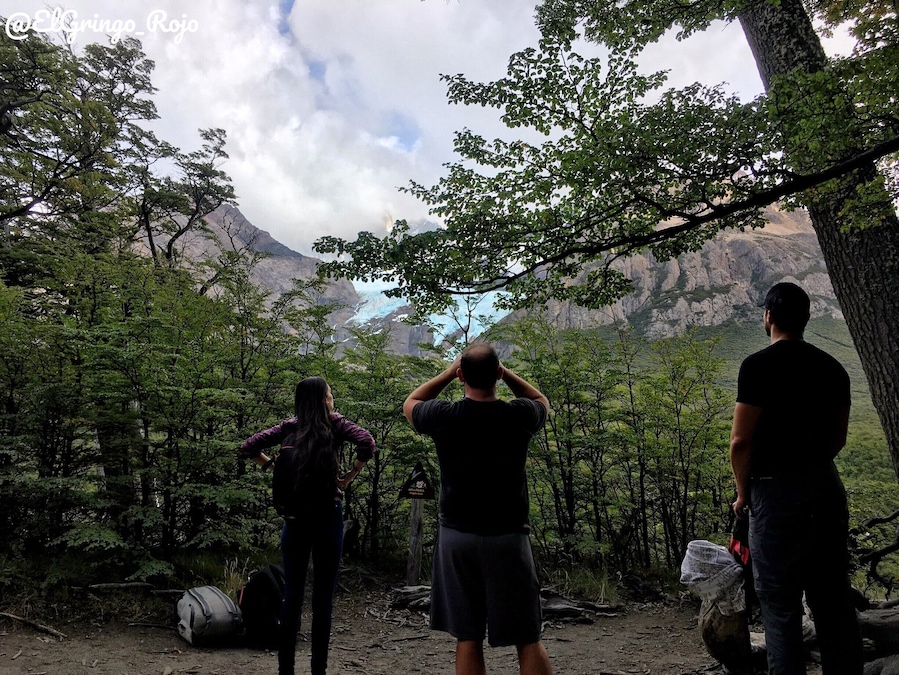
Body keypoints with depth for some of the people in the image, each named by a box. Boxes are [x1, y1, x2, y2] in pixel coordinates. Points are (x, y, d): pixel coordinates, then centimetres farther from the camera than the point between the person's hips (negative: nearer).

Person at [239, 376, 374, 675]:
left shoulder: (289, 426, 4)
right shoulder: (335, 423, -5)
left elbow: (248, 448, 2)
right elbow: (367, 443, -20)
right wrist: (348, 477, -9)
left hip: (295, 517, 3)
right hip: (327, 516, -3)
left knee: (292, 595, 12)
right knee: (323, 597, 6)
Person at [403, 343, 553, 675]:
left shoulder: (444, 416, -9)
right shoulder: (519, 415, -10)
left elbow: (410, 403, 14)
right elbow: (541, 400, 16)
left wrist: (448, 373, 12)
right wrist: (501, 371, 9)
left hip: (457, 536, 1)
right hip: (507, 536, -1)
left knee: (467, 638, 11)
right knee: (527, 638, 10)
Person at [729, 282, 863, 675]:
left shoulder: (760, 365, -12)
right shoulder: (832, 367, 9)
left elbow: (741, 440, -15)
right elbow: (837, 438, 15)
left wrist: (743, 494, -3)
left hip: (777, 493, -7)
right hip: (827, 488, 7)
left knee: (780, 605, 1)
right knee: (834, 601, 16)